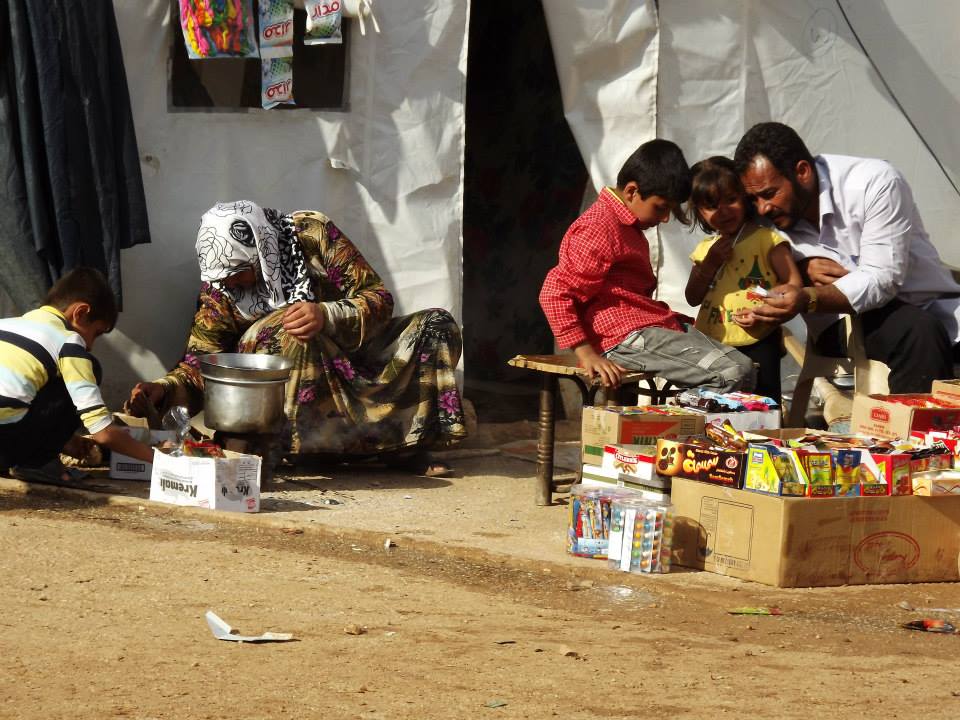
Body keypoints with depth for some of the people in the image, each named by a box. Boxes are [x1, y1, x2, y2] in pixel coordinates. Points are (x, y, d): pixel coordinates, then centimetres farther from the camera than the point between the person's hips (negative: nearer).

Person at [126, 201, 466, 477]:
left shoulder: (311, 233, -14)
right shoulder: (218, 290, -9)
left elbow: (379, 299, -14)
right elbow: (198, 366, -9)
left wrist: (327, 316, -34)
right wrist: (162, 390, -30)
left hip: (351, 360, 2)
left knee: (437, 326, -17)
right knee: (289, 332, -35)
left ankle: (402, 443, -15)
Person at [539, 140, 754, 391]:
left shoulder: (628, 226, 21)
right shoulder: (599, 229, -12)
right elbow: (555, 292, -18)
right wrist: (587, 354, -21)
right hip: (629, 339, -11)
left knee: (743, 366, 0)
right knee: (733, 374, -22)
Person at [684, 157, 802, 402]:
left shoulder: (766, 239, -3)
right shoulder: (705, 249, 15)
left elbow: (794, 285, -8)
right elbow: (693, 298, 11)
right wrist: (711, 263, -3)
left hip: (756, 343, -6)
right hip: (711, 343, 6)